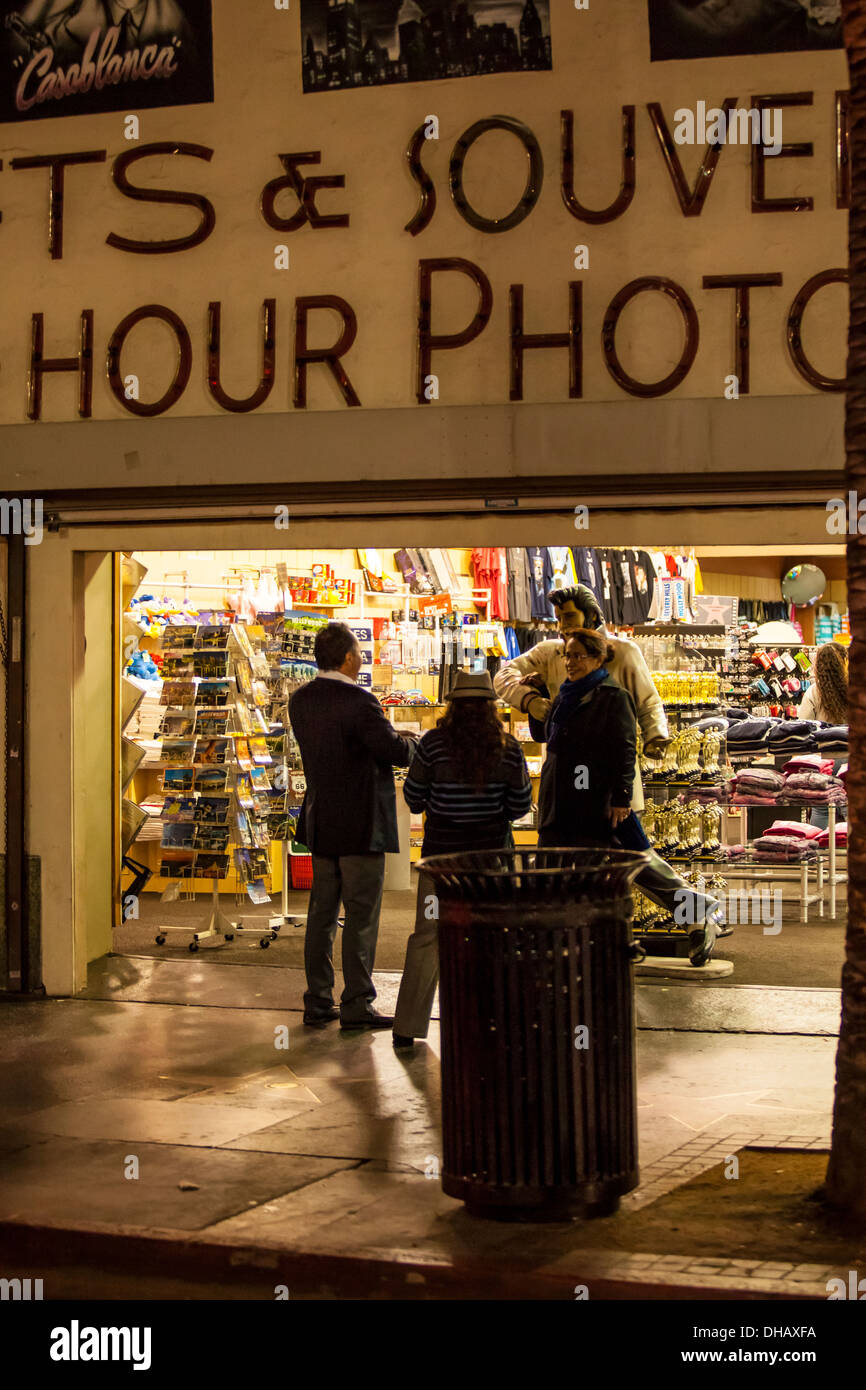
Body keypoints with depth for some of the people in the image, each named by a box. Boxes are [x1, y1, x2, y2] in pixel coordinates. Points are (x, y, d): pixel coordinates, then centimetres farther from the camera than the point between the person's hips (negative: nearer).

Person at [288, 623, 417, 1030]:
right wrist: (413, 741, 4)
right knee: (361, 916, 0)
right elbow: (397, 752, -19)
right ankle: (356, 1005, 3)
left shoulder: (300, 701, 6)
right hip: (361, 827, -7)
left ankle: (317, 1002, 16)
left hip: (320, 824, 7)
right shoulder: (358, 702, -18)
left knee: (322, 912, 12)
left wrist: (393, 738, 16)